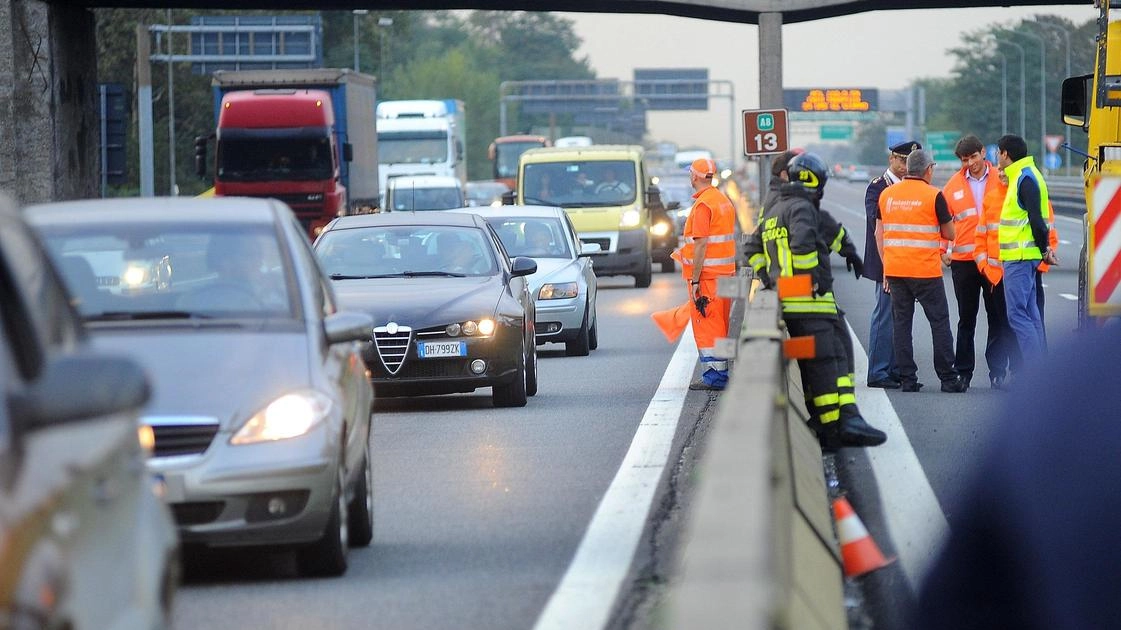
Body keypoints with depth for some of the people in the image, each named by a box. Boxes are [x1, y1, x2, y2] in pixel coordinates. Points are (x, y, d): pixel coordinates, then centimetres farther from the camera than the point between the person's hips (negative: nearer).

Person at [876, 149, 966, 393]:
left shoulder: (887, 194, 7)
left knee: (901, 322, 7)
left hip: (894, 270, 4)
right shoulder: (933, 196, -7)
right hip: (926, 271, -4)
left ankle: (907, 379, 3)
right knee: (939, 322, 3)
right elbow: (949, 234, -1)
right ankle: (948, 379, 3)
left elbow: (879, 234, 10)